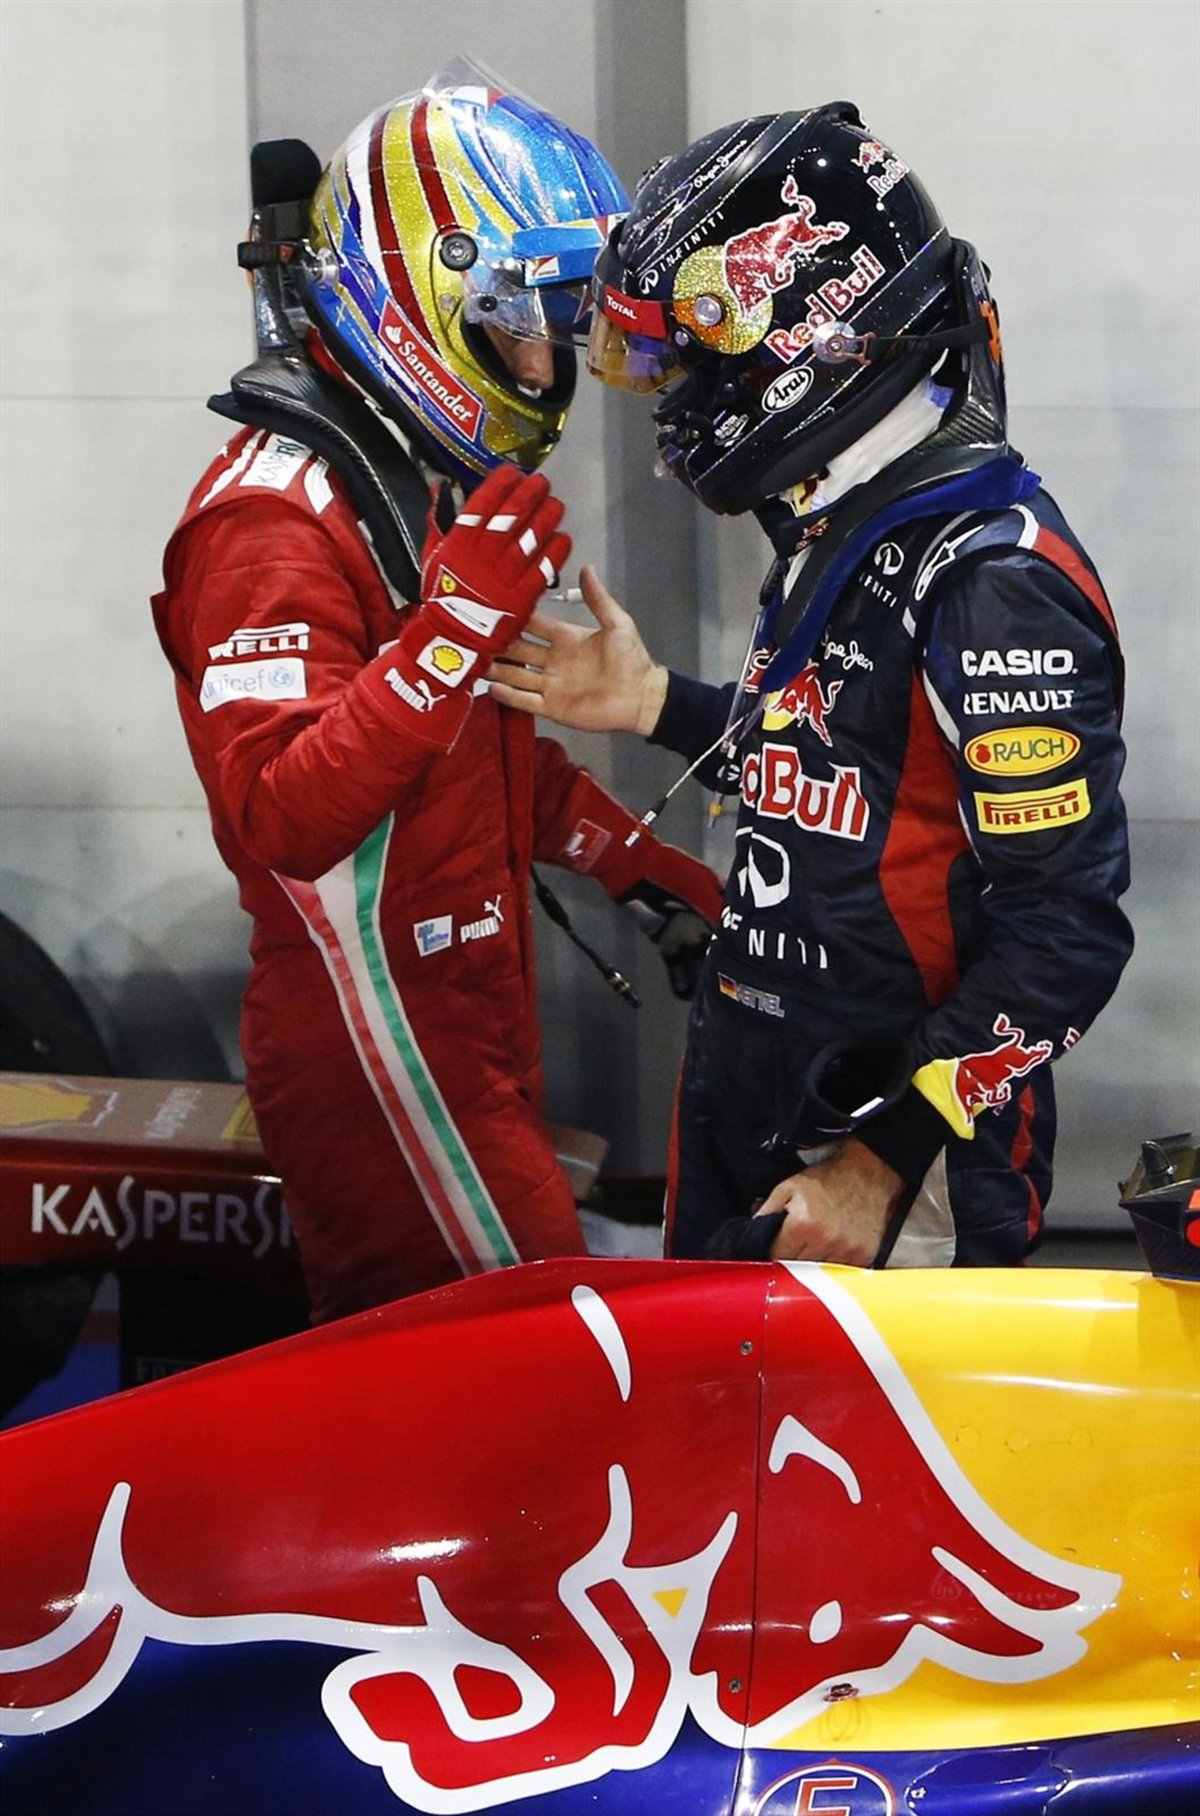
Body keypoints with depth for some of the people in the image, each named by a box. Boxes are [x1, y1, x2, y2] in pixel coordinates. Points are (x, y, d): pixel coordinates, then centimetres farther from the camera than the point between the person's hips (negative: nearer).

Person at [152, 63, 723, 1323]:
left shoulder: (432, 485, 15)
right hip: (382, 1061, -10)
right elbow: (283, 819, -29)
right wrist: (459, 622, -34)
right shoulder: (277, 517, -19)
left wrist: (644, 871, 25)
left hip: (467, 1028, 10)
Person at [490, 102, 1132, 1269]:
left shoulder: (991, 579, -21)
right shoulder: (837, 529, 9)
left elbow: (1065, 933, -23)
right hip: (746, 1129, 9)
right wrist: (654, 707, 13)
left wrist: (882, 1162, -23)